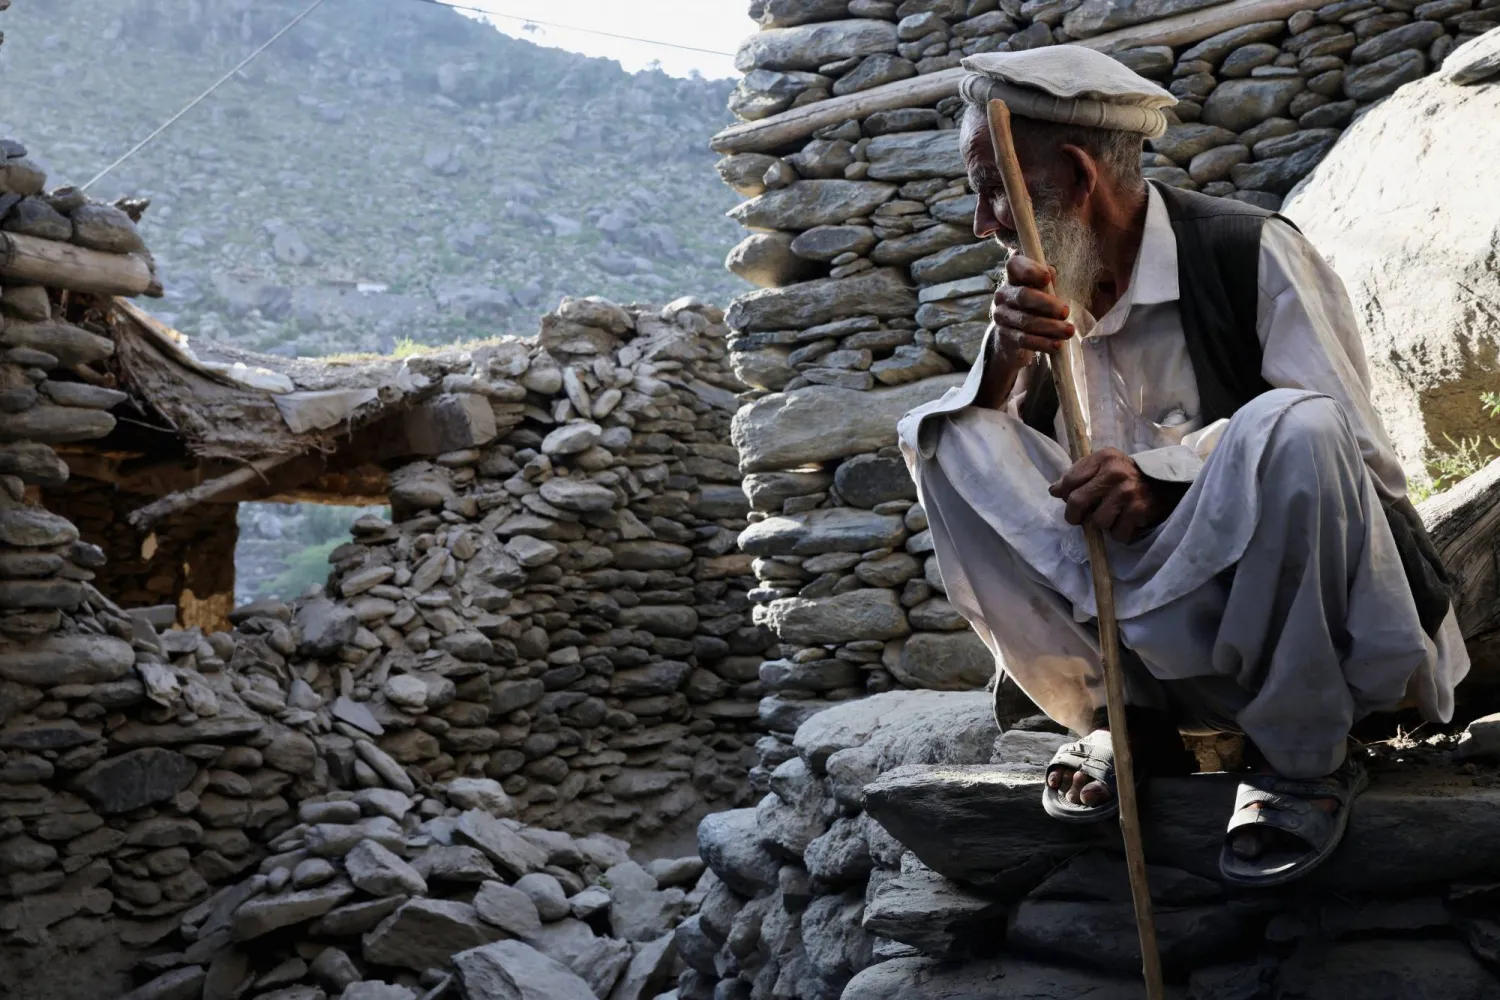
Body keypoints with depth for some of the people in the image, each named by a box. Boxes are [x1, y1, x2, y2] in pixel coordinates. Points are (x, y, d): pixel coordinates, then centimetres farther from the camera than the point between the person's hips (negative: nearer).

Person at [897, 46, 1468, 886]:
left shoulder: (1250, 252, -11)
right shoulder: (1053, 294, 4)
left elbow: (1352, 452, -18)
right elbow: (988, 467, 0)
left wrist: (1165, 478, -32)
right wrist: (1003, 360, -20)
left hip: (1302, 618, -4)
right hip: (1151, 617, 4)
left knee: (1291, 426, -35)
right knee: (946, 436, -9)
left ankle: (1304, 758, -16)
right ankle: (1122, 717, -7)